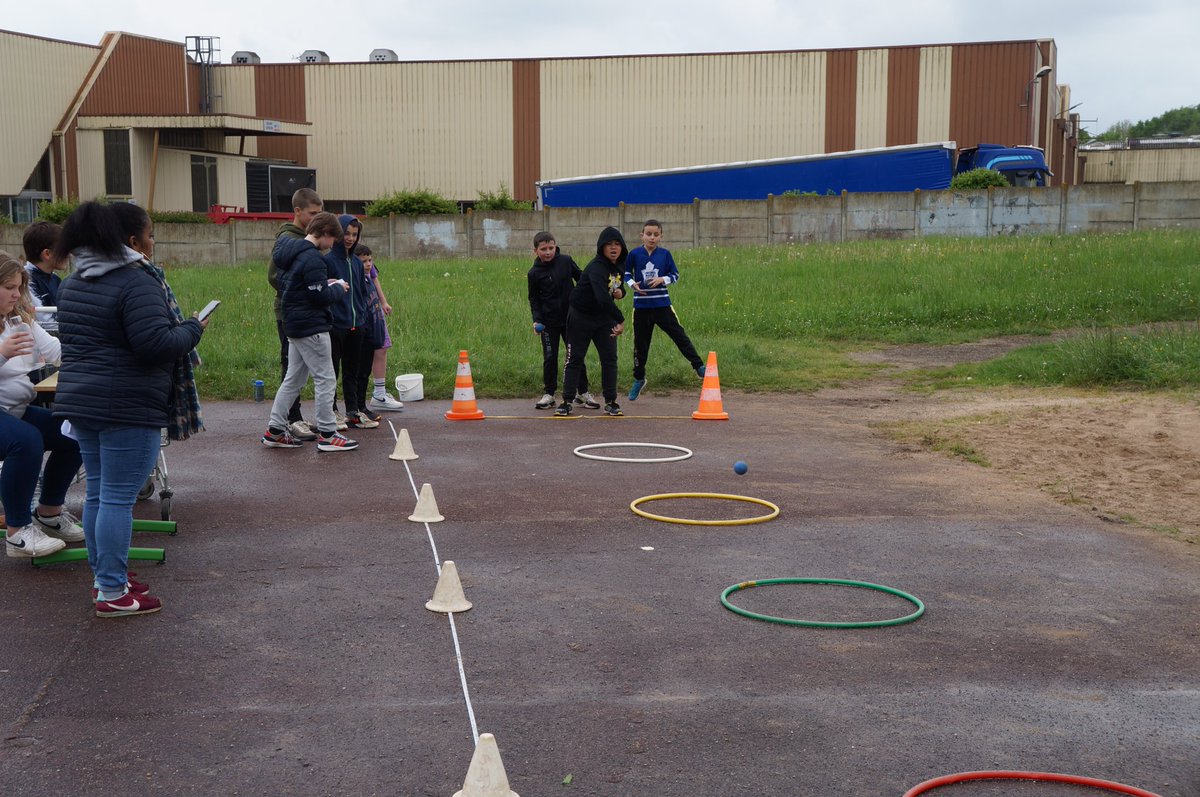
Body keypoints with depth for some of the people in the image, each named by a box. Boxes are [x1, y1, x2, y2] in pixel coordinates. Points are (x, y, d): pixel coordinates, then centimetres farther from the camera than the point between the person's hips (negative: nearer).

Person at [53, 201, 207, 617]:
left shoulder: (74, 282, 14)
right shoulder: (136, 282, -17)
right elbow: (155, 344, -23)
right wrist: (193, 330, -7)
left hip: (80, 400, 9)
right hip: (127, 407, -9)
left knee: (98, 493, 16)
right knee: (118, 498, -4)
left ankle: (104, 577, 26)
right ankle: (113, 593, 2)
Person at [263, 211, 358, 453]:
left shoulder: (291, 253, 11)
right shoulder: (312, 258, -20)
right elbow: (321, 297, -23)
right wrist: (338, 288, -2)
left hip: (295, 325, 10)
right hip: (311, 328, -10)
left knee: (293, 379, 16)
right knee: (326, 379, -2)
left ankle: (275, 430, 18)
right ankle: (327, 434, 2)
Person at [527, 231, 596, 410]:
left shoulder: (566, 261, -3)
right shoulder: (534, 273, -5)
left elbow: (581, 278, 10)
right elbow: (534, 299, 2)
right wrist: (536, 320, -10)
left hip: (571, 317, 1)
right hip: (549, 322, -1)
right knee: (550, 358, 3)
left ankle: (583, 393, 15)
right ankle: (548, 394, 14)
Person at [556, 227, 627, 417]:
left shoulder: (619, 266, -1)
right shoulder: (596, 267, -27)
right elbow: (602, 297, -40)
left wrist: (621, 291, -6)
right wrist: (620, 320, -39)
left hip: (604, 318, 6)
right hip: (581, 317, -6)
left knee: (610, 358, 1)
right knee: (575, 359, 3)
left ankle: (611, 402, 9)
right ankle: (567, 401, 12)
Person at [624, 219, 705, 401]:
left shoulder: (665, 254, -1)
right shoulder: (635, 254, -3)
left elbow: (675, 275, 6)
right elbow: (626, 272, 10)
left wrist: (662, 279, -13)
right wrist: (632, 284, -9)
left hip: (662, 304, 0)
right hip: (641, 306, 0)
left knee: (679, 335, -6)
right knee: (640, 344, 9)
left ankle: (699, 366, 1)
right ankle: (639, 379, 24)